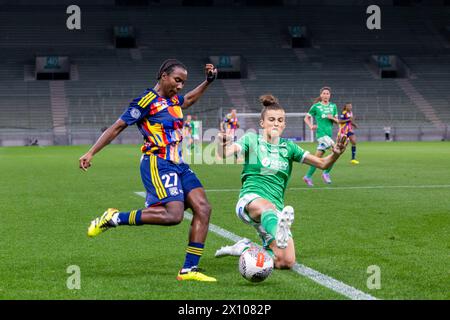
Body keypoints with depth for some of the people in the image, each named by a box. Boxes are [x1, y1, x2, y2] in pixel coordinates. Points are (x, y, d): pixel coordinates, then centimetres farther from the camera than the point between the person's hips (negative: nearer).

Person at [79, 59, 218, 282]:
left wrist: (208, 81, 31)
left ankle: (189, 269, -3)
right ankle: (114, 219, -10)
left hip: (178, 165, 9)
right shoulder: (147, 101, -8)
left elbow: (189, 99, 43)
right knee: (174, 215, -23)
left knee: (203, 209, -5)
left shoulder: (173, 100, 17)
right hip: (157, 163, -9)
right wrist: (91, 153, -9)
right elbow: (118, 126, -7)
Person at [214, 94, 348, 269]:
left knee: (286, 262, -14)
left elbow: (322, 163, 8)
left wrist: (335, 154, -14)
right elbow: (225, 153, -13)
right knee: (267, 207, -42)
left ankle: (245, 249, 10)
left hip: (276, 207, 4)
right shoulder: (252, 140, 6)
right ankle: (278, 230, -77)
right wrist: (221, 144, -37)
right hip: (250, 200, -4)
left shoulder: (288, 147, 15)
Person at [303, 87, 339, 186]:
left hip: (329, 133, 5)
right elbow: (307, 118, 8)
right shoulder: (316, 106, 0)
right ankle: (326, 173, -8)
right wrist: (311, 126, -10)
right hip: (321, 133, -5)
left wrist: (332, 118, -8)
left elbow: (337, 121, 13)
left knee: (317, 157, 8)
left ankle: (308, 176, 18)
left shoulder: (333, 106, 12)